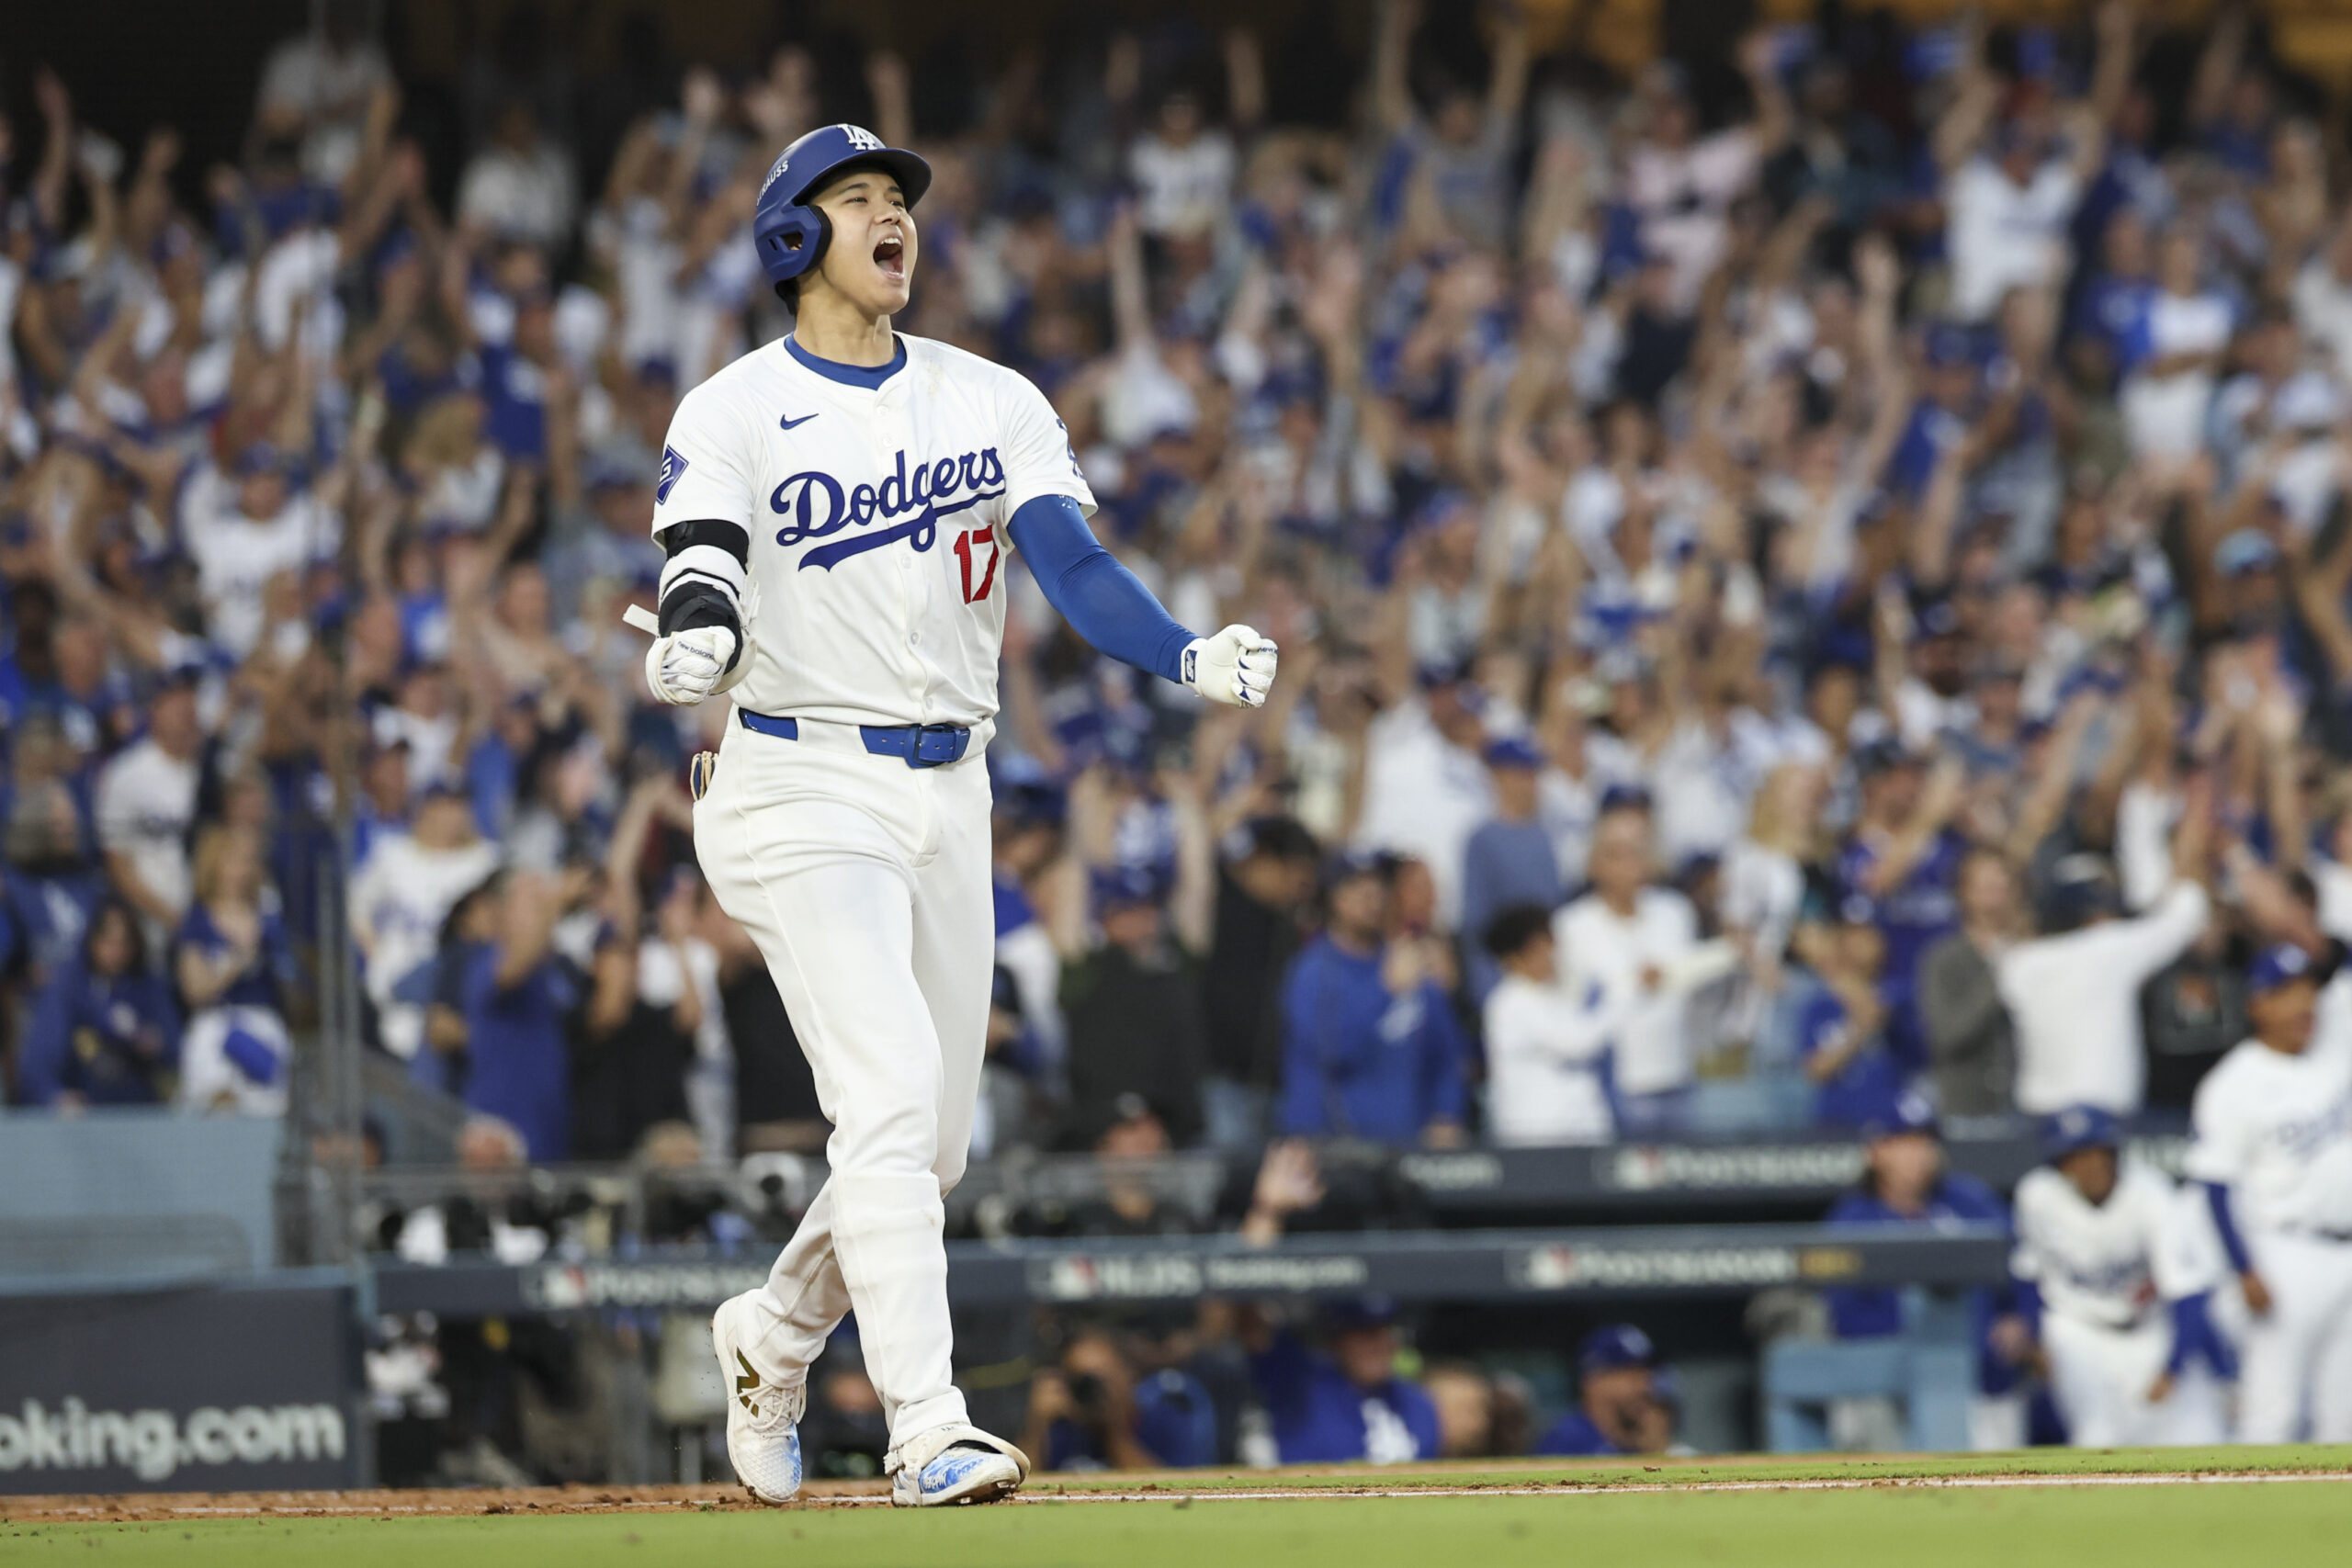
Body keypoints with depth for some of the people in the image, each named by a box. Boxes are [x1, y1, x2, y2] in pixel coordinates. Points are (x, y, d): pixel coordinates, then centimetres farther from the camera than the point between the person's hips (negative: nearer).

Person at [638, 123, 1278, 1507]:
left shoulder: (994, 402, 9)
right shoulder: (733, 415, -3)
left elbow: (1075, 565, -4)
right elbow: (703, 590, -15)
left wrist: (1192, 659, -23)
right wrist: (695, 647, -40)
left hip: (950, 793, 5)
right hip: (807, 785, -5)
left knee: (936, 1142, 9)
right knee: (891, 1096, -19)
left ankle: (774, 1334, 35)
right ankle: (928, 1432, -21)